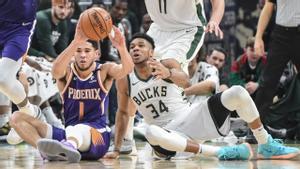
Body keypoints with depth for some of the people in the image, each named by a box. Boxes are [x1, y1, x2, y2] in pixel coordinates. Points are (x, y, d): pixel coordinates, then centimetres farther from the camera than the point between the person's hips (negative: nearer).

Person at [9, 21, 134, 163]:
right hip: (69, 134, 4)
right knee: (17, 118, -12)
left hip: (97, 136, -4)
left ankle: (69, 146, -80)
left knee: (80, 129, -42)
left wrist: (122, 48, -42)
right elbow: (56, 70, -24)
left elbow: (127, 69, -19)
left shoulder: (104, 71, 2)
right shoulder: (66, 72, 2)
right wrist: (76, 42, -41)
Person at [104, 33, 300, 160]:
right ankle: (221, 152, -33)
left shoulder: (165, 65, -3)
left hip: (192, 118, 1)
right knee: (151, 132, -40)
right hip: (169, 133, -1)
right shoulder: (125, 81, 1)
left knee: (237, 92, -19)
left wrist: (168, 74, -47)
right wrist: (117, 149, 9)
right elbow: (123, 112, 13)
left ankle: (267, 146, -5)